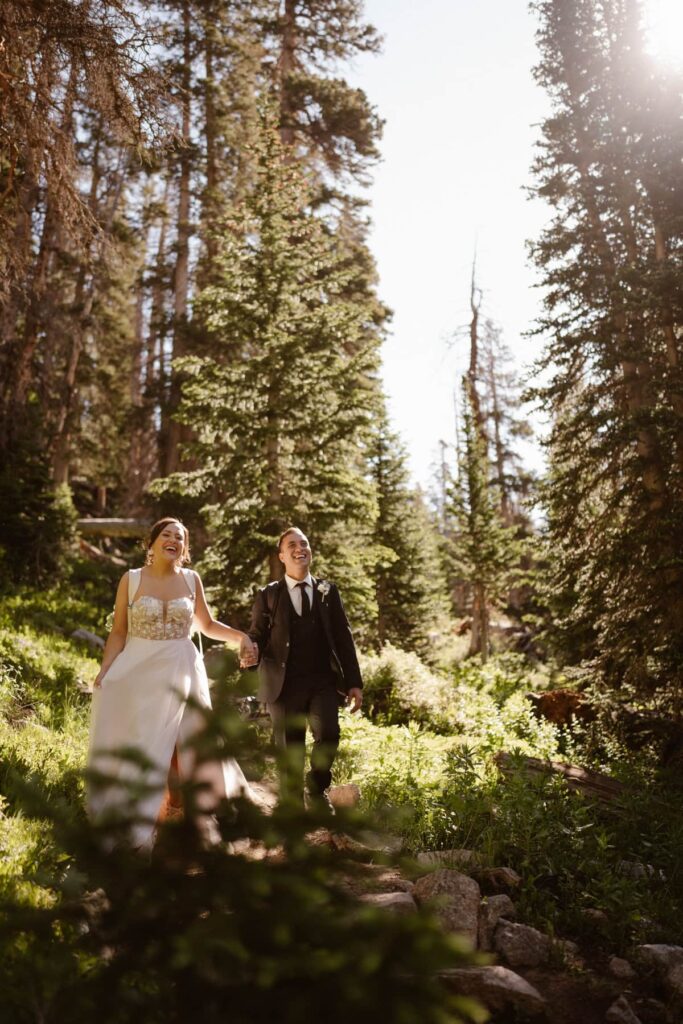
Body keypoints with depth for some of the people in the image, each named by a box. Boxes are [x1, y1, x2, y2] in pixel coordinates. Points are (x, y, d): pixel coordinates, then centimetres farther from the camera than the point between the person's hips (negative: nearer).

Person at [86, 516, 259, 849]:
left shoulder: (191, 579, 4)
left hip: (181, 672, 2)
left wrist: (240, 636, -1)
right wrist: (104, 671, -11)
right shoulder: (131, 579, -1)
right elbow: (118, 633, 0)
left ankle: (204, 821, 18)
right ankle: (122, 827, 14)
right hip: (138, 672, -1)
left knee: (193, 745, 5)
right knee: (133, 750, 2)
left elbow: (208, 625, 13)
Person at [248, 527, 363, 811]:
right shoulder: (268, 595, 6)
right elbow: (257, 637, 6)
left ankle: (317, 789, 8)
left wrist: (354, 682, 3)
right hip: (285, 684, -1)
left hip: (323, 681, 1)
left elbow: (343, 638, 8)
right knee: (290, 752, 4)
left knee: (328, 734, -20)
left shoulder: (328, 591, 10)